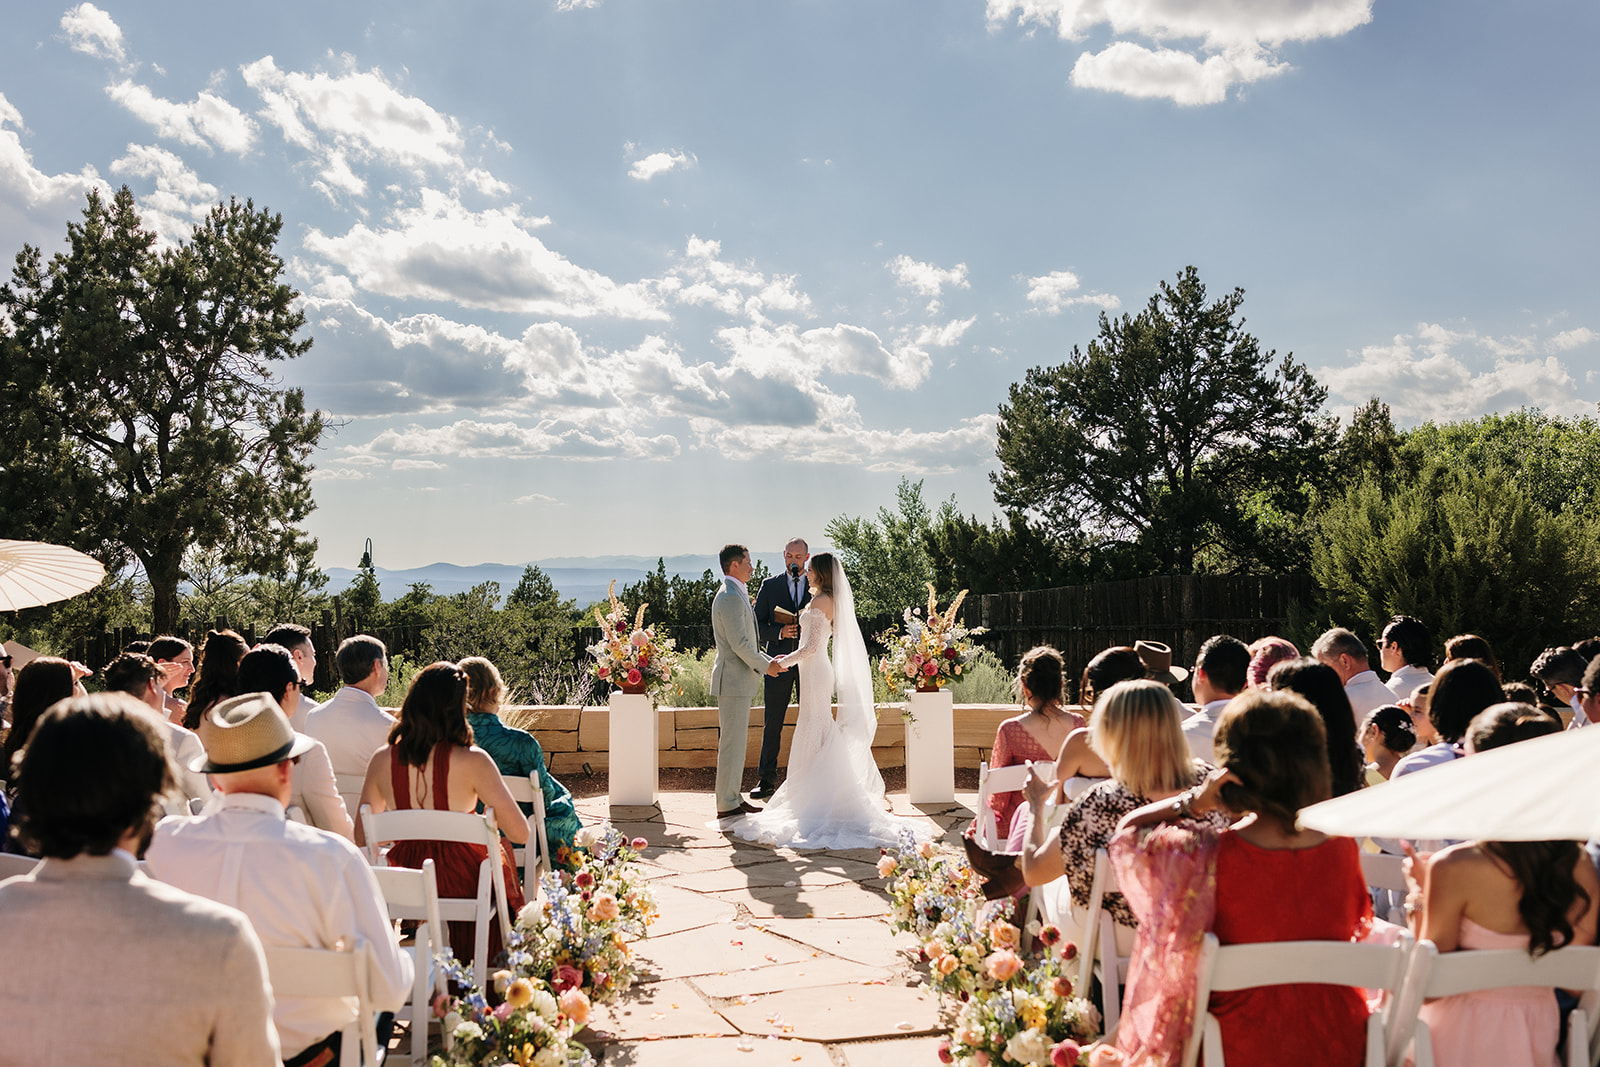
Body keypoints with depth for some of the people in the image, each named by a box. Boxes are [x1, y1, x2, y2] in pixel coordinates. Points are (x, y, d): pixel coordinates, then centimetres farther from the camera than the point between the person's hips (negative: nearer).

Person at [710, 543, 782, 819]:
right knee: (732, 742, -6)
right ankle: (726, 805, -1)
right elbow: (739, 643, -21)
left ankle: (732, 797, 21)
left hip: (739, 679, 11)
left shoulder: (736, 595, 17)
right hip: (733, 680, -11)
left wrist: (769, 661, 14)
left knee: (737, 741, 15)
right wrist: (765, 665, -10)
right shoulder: (731, 597, -17)